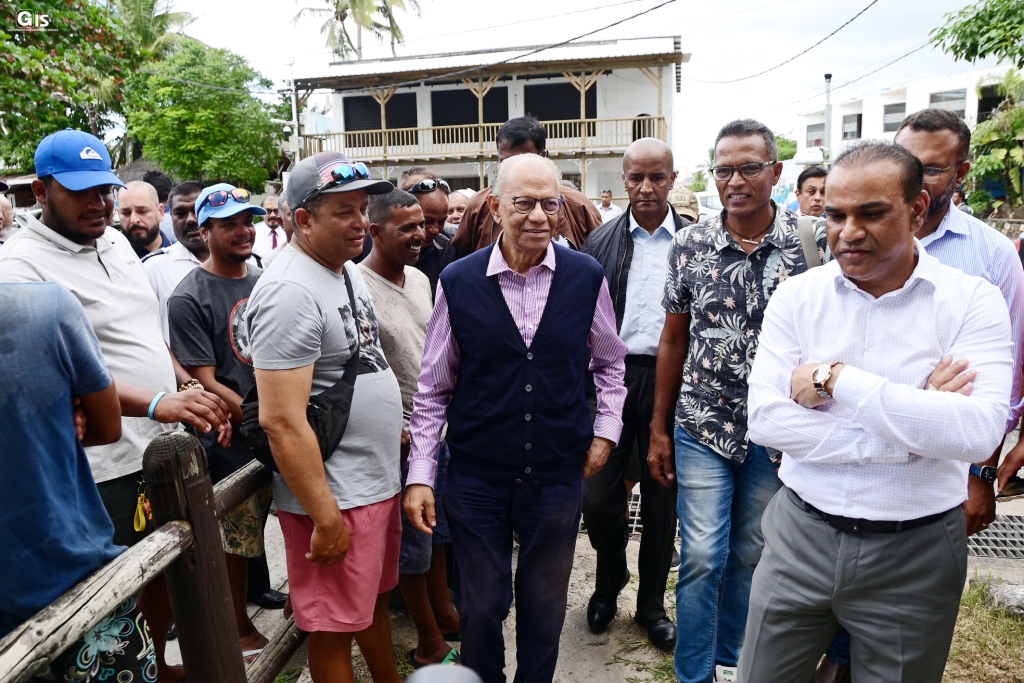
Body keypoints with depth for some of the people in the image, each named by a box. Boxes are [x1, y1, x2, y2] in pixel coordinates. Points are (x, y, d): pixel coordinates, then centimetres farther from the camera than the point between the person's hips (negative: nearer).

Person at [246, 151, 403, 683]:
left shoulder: (347, 269, 8)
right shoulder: (290, 292, -21)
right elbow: (282, 421, -25)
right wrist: (326, 518, -22)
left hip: (379, 481, 9)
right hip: (334, 498, -9)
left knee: (376, 599, 25)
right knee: (335, 629, 9)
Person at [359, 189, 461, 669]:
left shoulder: (420, 279, 6)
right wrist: (393, 430, -18)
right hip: (402, 438, -7)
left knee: (438, 528, 21)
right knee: (413, 542, 8)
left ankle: (444, 613, 40)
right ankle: (430, 644, 26)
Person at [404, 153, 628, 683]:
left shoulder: (587, 277, -4)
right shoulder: (458, 282, -7)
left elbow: (609, 362, 13)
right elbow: (433, 388, -1)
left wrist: (606, 431, 5)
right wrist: (420, 475, -3)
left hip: (558, 477, 1)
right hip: (477, 477, 0)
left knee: (544, 610, 18)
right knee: (479, 609, 14)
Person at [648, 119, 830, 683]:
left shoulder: (813, 240, -6)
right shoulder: (690, 245, -3)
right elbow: (673, 340, 3)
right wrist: (659, 429, 4)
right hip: (702, 427, 0)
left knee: (750, 555, 15)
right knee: (702, 557, 1)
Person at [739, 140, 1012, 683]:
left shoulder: (972, 302, -8)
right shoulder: (796, 297, -4)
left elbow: (978, 432, -22)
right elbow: (766, 419, -14)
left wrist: (836, 378, -22)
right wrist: (905, 432, -17)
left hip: (915, 554, -1)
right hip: (800, 535, 1)